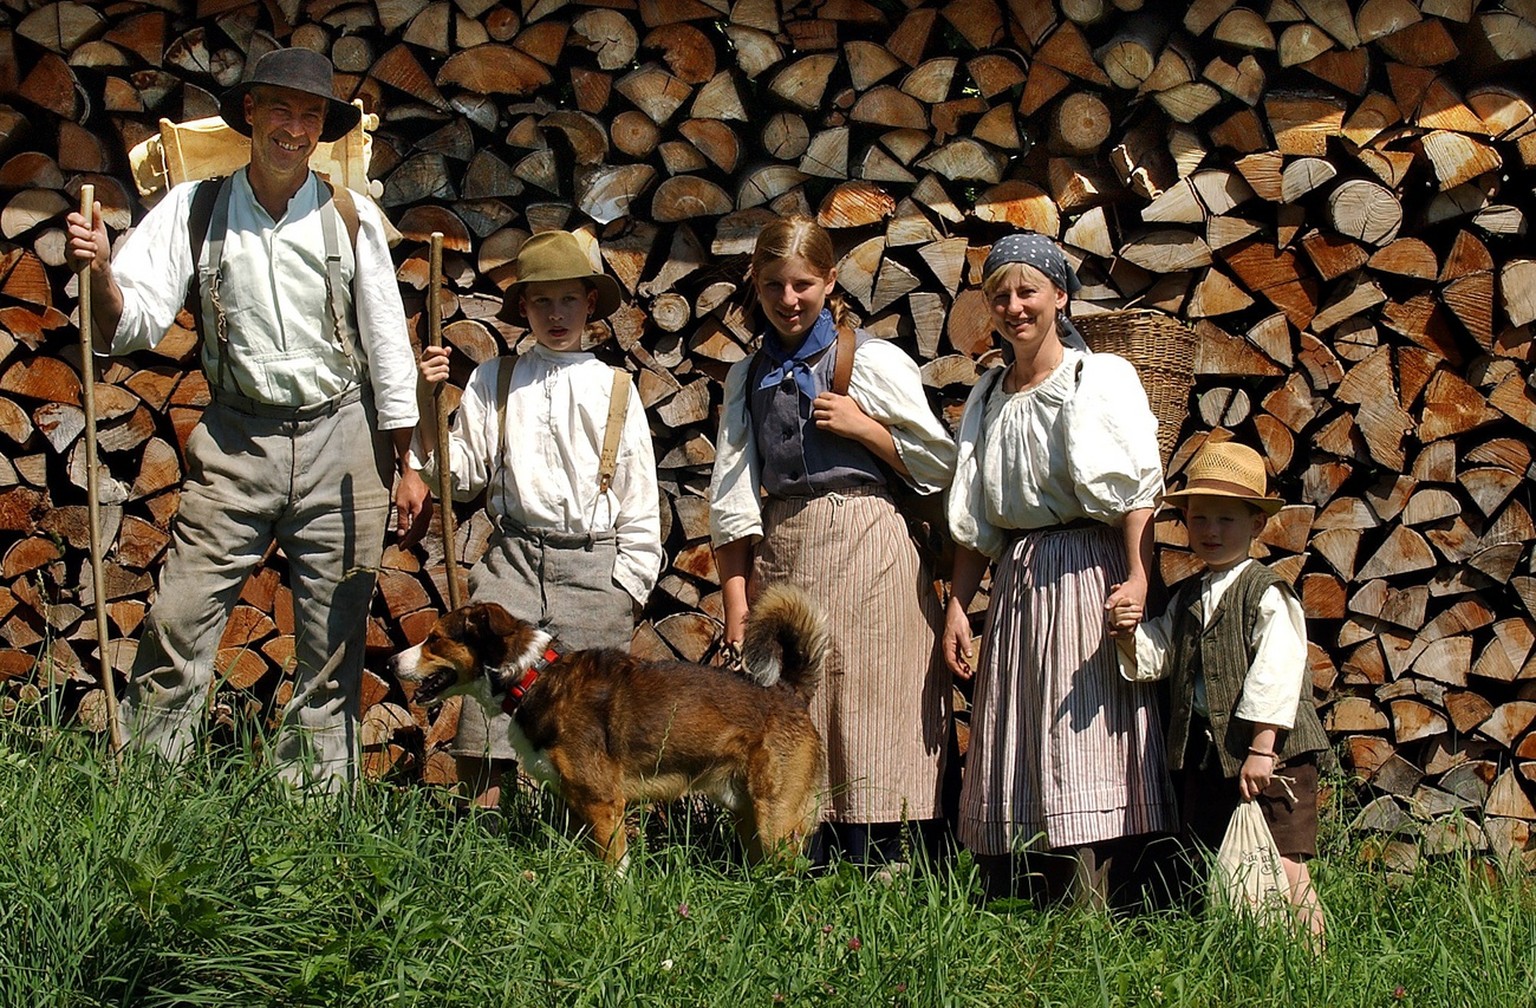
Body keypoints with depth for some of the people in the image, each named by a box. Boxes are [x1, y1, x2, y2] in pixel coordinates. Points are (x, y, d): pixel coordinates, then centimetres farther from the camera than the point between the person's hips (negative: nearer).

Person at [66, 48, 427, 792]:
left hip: (339, 439, 1)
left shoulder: (352, 219, 1)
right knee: (179, 623, -8)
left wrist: (409, 466, 4)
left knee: (332, 643, 4)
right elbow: (135, 322, -5)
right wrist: (98, 273, -27)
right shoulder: (194, 211, 1)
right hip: (236, 441, 0)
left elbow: (387, 345, 5)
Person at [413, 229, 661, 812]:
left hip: (594, 566, 0)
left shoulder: (615, 389, 9)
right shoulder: (493, 382, 9)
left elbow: (639, 502, 9)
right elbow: (460, 474, 7)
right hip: (513, 560, 1)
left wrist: (627, 588, 3)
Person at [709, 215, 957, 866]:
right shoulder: (749, 377, 14)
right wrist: (736, 603, 1)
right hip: (777, 558, 4)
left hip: (862, 550, -4)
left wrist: (863, 426, -8)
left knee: (868, 720, -7)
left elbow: (942, 467, 2)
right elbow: (732, 498, 9)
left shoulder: (872, 361, 2)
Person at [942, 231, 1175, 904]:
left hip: (1085, 572, -6)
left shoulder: (1102, 377, 0)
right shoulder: (987, 399, 16)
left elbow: (1137, 491, -8)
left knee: (1079, 744, -12)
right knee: (1012, 758, 2)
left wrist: (1137, 579, -20)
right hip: (1015, 581, 6)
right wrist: (957, 608, 9)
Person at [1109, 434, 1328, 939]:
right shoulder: (1188, 599, 14)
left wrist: (1262, 748, -20)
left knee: (1282, 866, -11)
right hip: (1203, 750, 7)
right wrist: (1131, 634, -9)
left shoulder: (1268, 595, -8)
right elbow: (1154, 657, 13)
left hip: (1268, 750, -7)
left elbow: (1275, 673, -15)